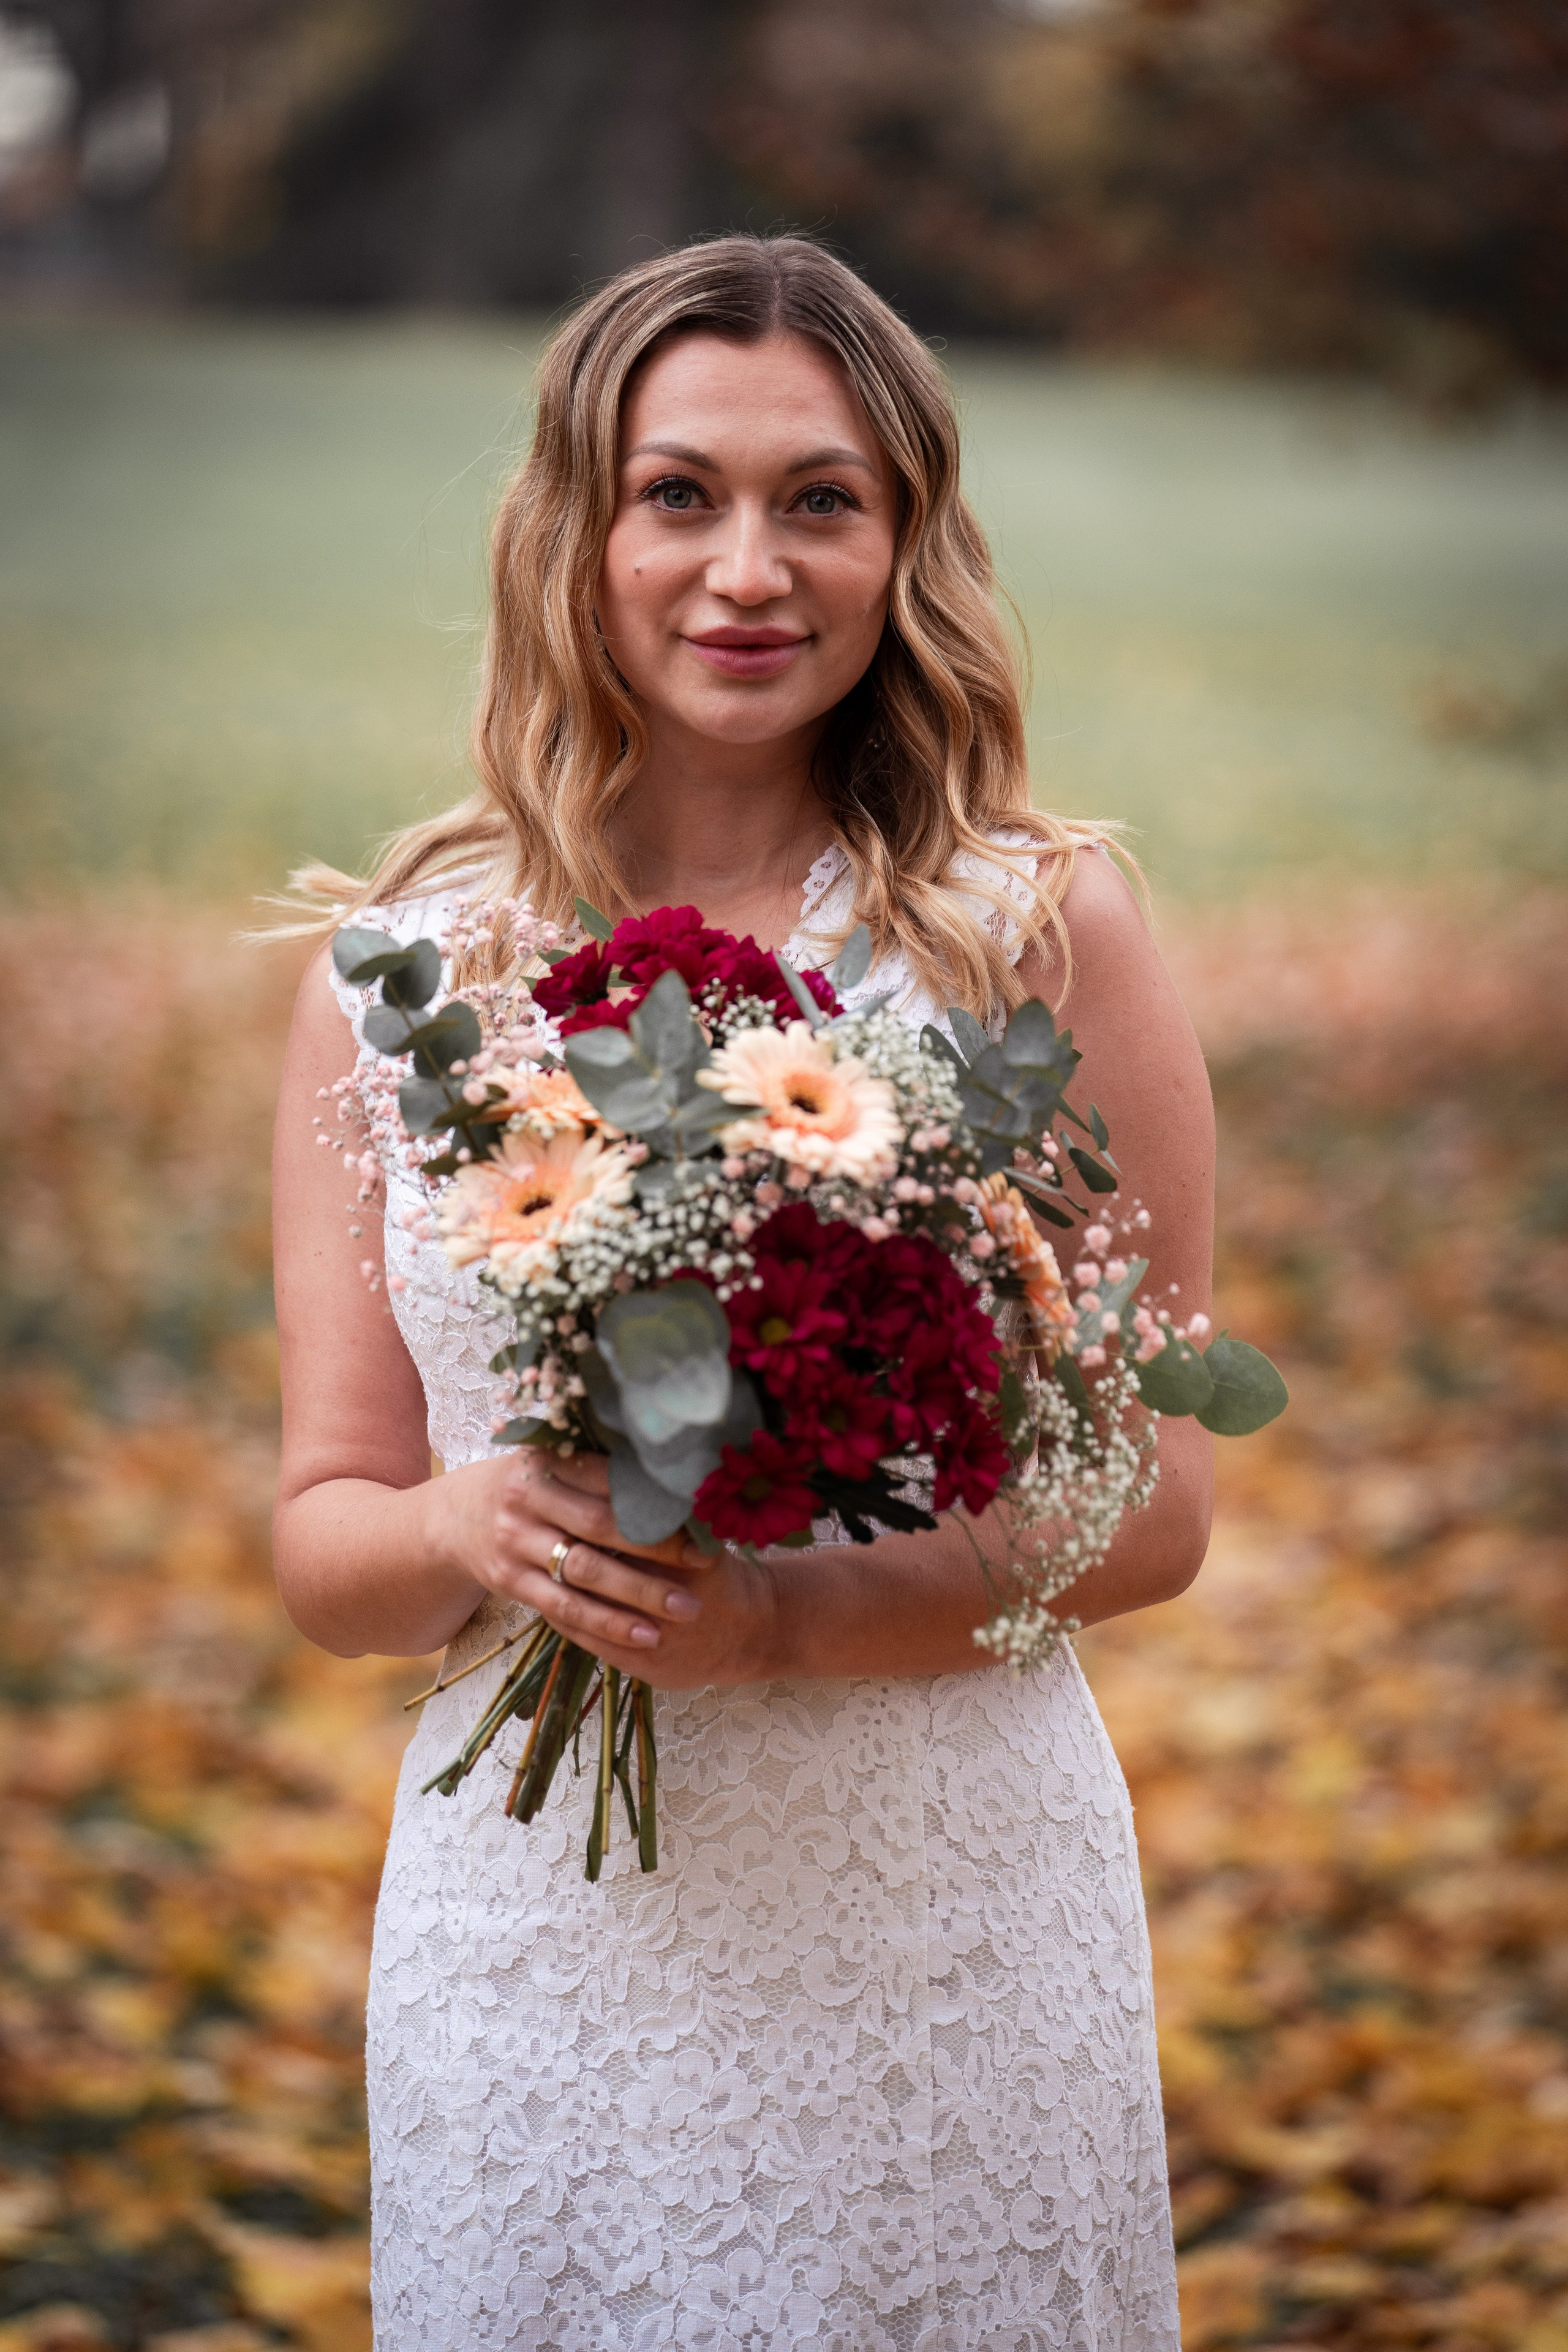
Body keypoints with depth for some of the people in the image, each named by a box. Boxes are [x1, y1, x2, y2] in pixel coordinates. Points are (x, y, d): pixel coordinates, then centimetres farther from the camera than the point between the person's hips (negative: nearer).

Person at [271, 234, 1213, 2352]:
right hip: (537, 1922, 1)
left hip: (949, 1918, -1)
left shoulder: (1043, 930, -3)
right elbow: (325, 1543, 5)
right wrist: (474, 1529, -17)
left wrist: (790, 1615, -18)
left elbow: (1155, 1504, -3)